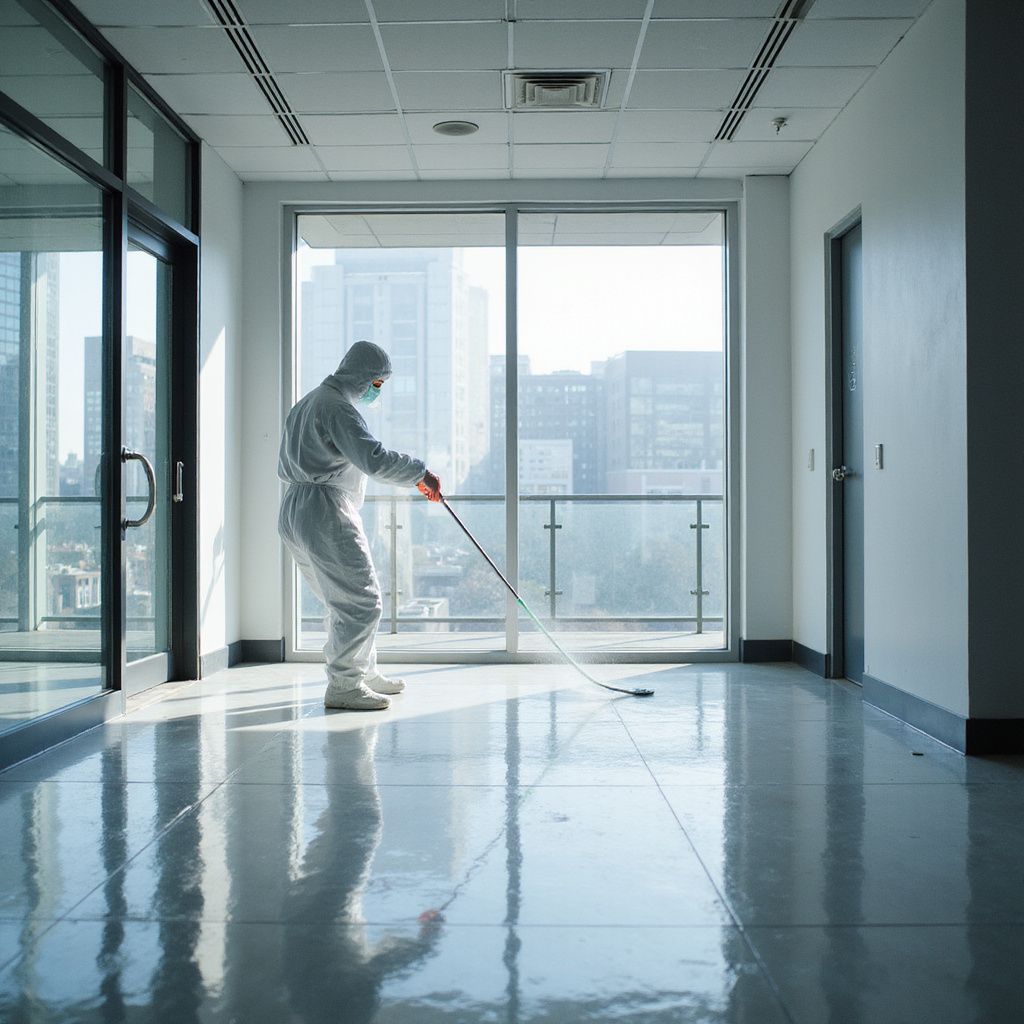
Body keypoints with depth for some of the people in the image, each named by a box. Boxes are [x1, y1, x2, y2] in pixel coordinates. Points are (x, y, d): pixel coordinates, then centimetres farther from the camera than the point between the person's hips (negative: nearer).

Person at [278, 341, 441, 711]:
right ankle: (343, 686, -4)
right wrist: (420, 472, -15)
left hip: (295, 513, 11)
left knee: (345, 600, 18)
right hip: (326, 513, -11)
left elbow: (285, 467, 27)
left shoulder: (307, 403, 22)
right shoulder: (338, 406, -12)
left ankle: (364, 672, 28)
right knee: (361, 600, -8)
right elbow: (374, 458, -23)